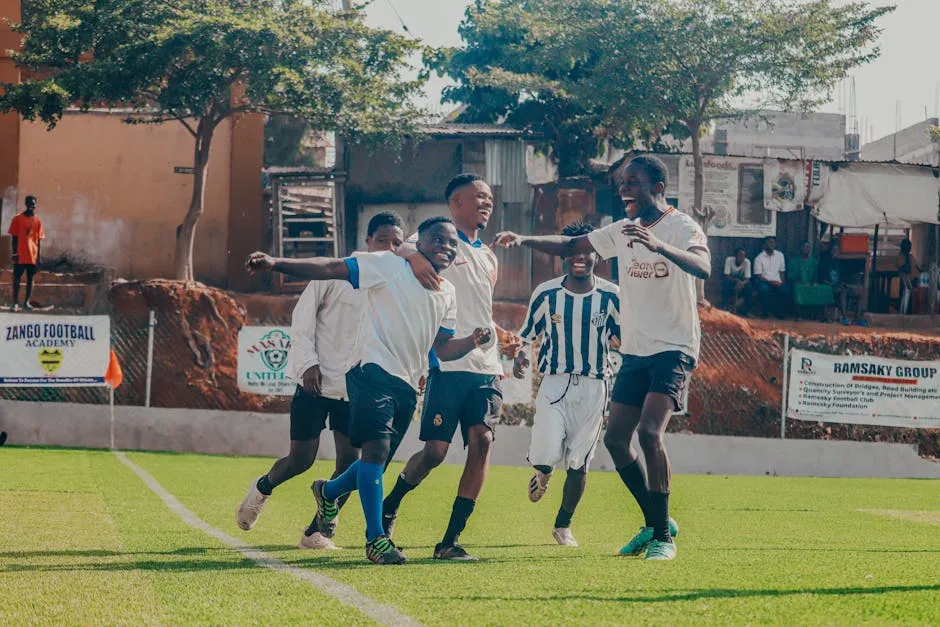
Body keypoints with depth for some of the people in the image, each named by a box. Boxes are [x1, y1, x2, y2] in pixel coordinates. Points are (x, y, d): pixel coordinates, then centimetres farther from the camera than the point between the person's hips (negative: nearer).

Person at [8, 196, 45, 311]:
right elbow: (14, 237, 0)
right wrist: (14, 253, -7)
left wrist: (38, 256, 3)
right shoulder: (17, 219, 0)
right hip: (20, 255, -2)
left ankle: (27, 302, 12)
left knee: (30, 278, 5)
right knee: (17, 278, -2)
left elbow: (39, 239, 7)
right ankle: (15, 303, 1)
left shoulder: (37, 221, 6)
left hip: (33, 255, 2)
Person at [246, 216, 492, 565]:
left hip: (407, 384, 7)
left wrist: (474, 341, -2)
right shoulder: (389, 266, -2)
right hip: (374, 370, -7)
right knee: (377, 447, -20)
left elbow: (442, 349, 19)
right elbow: (332, 269, -7)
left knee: (378, 459, 12)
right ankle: (375, 539, -15)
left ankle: (329, 492, 42)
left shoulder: (447, 294, 17)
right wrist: (276, 264, -18)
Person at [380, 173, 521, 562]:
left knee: (481, 440, -10)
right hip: (448, 364, -6)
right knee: (435, 450, -8)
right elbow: (401, 250, -14)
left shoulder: (488, 258, 23)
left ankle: (450, 540, -5)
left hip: (485, 366, 6)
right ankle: (389, 507, 21)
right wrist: (414, 258, -35)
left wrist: (502, 337, 16)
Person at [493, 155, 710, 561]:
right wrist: (523, 240, 2)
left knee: (649, 432, -22)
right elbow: (570, 246, 18)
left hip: (673, 349, -8)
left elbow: (703, 267, -31)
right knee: (615, 438, 5)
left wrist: (658, 245, -47)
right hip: (634, 351, 8)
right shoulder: (623, 231, 9)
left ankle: (663, 536, -15)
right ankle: (656, 522, 22)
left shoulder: (681, 227, -11)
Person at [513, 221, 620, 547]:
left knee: (579, 464, 4)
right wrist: (519, 356, -11)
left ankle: (563, 525, 24)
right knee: (546, 456, -14)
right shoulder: (546, 293, -2)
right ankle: (541, 475, 24)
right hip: (553, 383, -1)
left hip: (593, 386, 1)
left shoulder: (610, 296, -2)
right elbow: (527, 334, 9)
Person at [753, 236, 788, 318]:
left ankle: (778, 311, -7)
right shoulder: (759, 258, -3)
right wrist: (771, 282, -18)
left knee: (785, 290, -29)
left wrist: (783, 283, -4)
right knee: (764, 289, -38)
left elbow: (782, 271, 14)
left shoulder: (780, 255, 10)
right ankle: (765, 312, -17)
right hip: (764, 282, -3)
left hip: (777, 282, 3)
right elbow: (759, 276, -6)